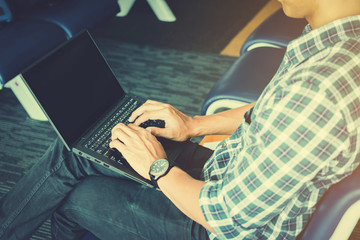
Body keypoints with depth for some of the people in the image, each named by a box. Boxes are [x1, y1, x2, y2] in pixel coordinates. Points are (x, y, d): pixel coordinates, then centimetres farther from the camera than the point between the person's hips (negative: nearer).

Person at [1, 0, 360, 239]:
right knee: (70, 152, 5)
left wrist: (158, 167, -12)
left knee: (76, 196, 1)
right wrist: (196, 124, 3)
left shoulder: (317, 91, -38)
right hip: (233, 178, 8)